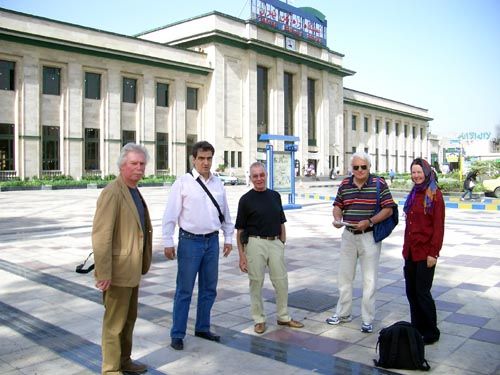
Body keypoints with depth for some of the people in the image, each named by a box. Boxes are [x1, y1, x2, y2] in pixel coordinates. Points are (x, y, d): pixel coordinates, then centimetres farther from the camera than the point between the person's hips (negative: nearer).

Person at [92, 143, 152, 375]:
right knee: (115, 322, 4)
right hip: (117, 271, -9)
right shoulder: (112, 193, -18)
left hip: (132, 269, 9)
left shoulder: (134, 192, 12)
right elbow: (101, 235, -22)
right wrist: (103, 273, -23)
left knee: (129, 318, 20)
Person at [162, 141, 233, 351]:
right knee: (184, 290, 2)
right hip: (190, 241, -5)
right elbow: (170, 214, -8)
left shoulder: (218, 183, 7)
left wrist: (228, 238, 13)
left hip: (212, 241, 5)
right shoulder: (183, 183, -7)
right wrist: (168, 242, -11)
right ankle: (177, 334, 15)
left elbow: (225, 213, 14)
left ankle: (202, 328, 31)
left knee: (209, 289, 15)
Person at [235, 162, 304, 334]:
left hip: (275, 243, 4)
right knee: (256, 282, 5)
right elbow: (240, 230, -3)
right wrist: (241, 255, -7)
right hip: (255, 244, -4)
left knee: (281, 281, 8)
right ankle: (259, 319, 20)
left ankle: (283, 317, 25)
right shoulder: (246, 199, -3)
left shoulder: (275, 196, 9)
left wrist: (282, 243, 9)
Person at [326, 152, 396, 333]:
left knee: (369, 280, 4)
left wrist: (369, 221, -22)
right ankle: (343, 313, 29)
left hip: (370, 236, -4)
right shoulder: (344, 184, 3)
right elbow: (338, 205, 12)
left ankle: (367, 320, 17)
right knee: (344, 276, 14)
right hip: (348, 235, 4)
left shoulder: (379, 184, -9)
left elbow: (388, 209, -10)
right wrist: (337, 219, -8)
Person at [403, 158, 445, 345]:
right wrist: (406, 247, 16)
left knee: (422, 292, -1)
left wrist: (433, 252, -15)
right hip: (410, 251, 7)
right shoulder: (414, 193, 13)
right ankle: (417, 328, 24)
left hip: (425, 252, -7)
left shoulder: (435, 194, -9)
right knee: (411, 291, 11)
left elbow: (439, 226, -12)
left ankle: (431, 332, 15)